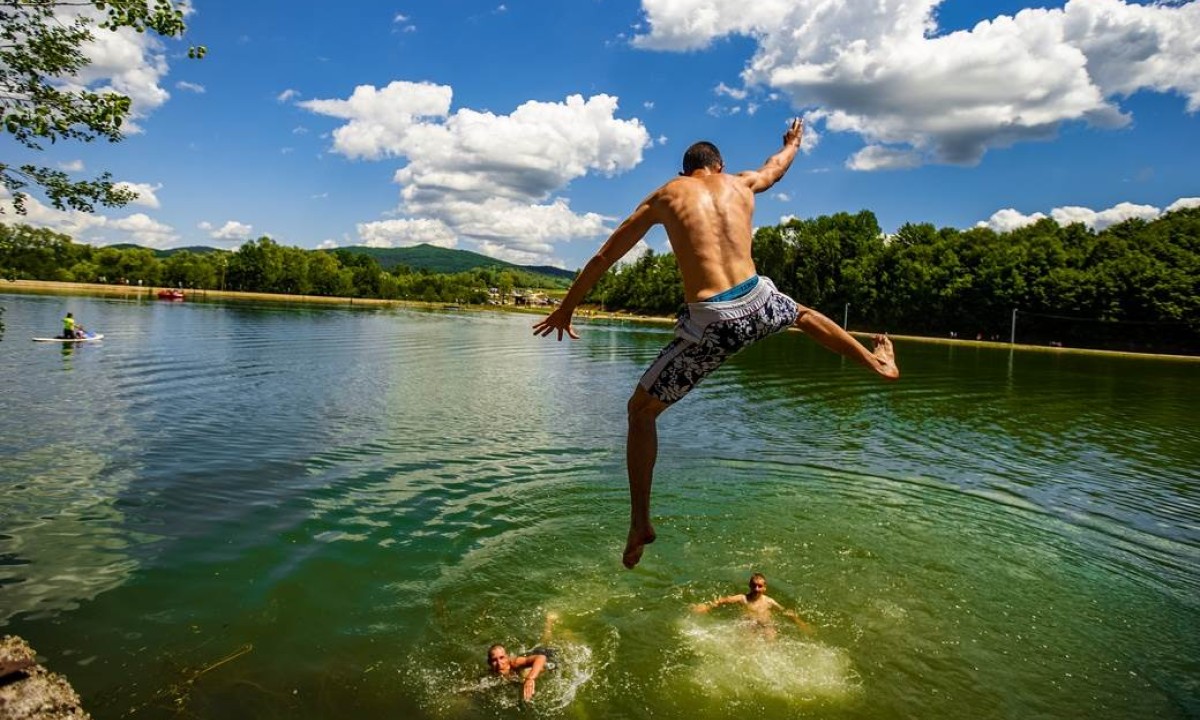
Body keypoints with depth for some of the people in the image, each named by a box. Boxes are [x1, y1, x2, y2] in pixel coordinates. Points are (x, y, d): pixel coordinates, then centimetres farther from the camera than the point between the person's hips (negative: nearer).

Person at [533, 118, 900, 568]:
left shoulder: (665, 196, 9)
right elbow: (777, 165, 41)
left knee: (640, 412, 11)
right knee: (803, 314, 41)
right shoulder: (741, 184, 16)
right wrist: (794, 142, 65)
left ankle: (640, 524, 10)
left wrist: (565, 309, 20)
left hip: (710, 322, -4)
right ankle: (878, 362, 54)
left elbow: (604, 257, 11)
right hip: (757, 304, 4)